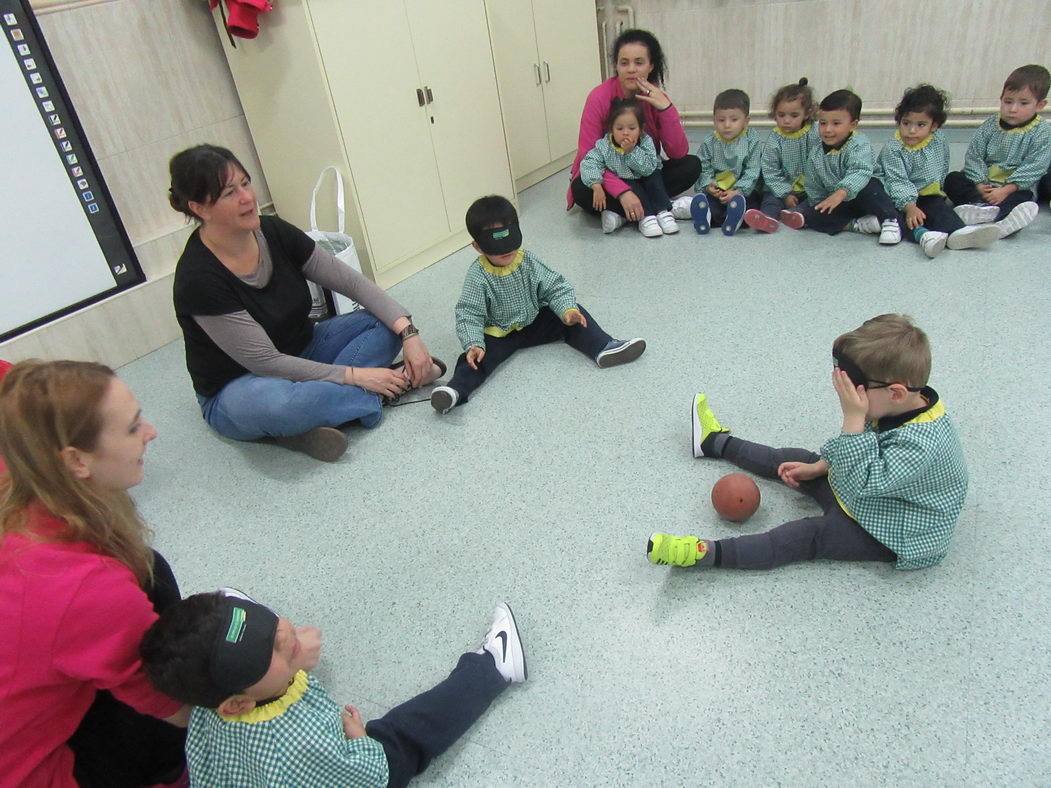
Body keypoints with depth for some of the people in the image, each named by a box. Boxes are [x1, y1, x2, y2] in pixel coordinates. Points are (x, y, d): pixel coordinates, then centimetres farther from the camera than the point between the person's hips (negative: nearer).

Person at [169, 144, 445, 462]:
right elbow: (266, 363, -24)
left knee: (388, 323, -11)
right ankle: (397, 382, -20)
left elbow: (351, 281, -7)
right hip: (238, 388, -6)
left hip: (301, 355, 6)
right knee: (274, 402, -42)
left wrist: (407, 330, -21)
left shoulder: (275, 232, -9)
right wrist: (353, 375, -25)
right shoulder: (198, 278, -25)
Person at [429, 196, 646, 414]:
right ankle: (456, 390, -46)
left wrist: (568, 310, -25)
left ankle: (603, 348, -24)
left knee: (574, 319, -11)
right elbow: (469, 315, -21)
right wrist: (473, 344, -37)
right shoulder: (477, 277, -20)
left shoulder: (528, 262, -9)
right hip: (500, 334, -4)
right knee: (478, 357, -29)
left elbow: (555, 288, -6)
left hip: (535, 322, 4)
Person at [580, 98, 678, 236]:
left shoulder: (646, 141, -18)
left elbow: (649, 168, -25)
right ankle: (646, 217, -31)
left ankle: (663, 212, -22)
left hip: (644, 181, 2)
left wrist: (632, 151, -36)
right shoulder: (604, 146, -20)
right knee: (632, 186, -29)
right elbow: (589, 164, -28)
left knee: (655, 175, -22)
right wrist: (596, 186, -44)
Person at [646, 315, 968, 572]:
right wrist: (819, 467, 4)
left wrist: (853, 420, -45)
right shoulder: (903, 406, -10)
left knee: (812, 535, -24)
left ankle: (709, 553, -33)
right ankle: (715, 440, 30)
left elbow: (864, 480, -43)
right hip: (868, 493, 9)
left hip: (895, 536, -9)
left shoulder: (922, 445, -39)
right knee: (795, 460, 13)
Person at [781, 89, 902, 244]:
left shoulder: (859, 146, -19)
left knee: (869, 188, -38)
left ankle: (890, 221, -19)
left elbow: (861, 172, -40)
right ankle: (856, 224, -24)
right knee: (806, 213, -20)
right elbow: (814, 189, 7)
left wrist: (841, 193, -55)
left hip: (860, 196, -5)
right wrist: (822, 207, -5)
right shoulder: (815, 156, -3)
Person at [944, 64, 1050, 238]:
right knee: (952, 179, -17)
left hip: (1015, 189, -3)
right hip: (983, 185, 3)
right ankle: (983, 207, -43)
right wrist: (979, 184, -18)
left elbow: (1033, 168, -12)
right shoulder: (989, 127, 4)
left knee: (1022, 198, -34)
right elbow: (974, 157, -2)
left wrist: (1006, 190, -24)